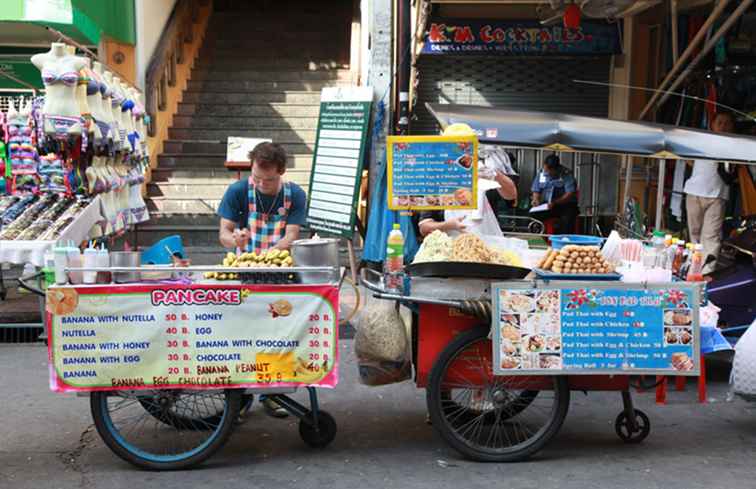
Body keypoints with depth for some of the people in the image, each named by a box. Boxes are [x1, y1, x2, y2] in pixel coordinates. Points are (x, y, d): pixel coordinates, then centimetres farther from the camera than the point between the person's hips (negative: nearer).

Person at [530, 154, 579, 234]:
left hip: (565, 204, -4)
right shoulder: (541, 174, 5)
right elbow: (536, 191, 14)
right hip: (546, 204, 4)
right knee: (534, 215, -23)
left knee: (567, 220, -34)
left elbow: (570, 194, -17)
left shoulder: (566, 175, -9)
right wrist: (536, 200, -10)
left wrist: (555, 202, -29)